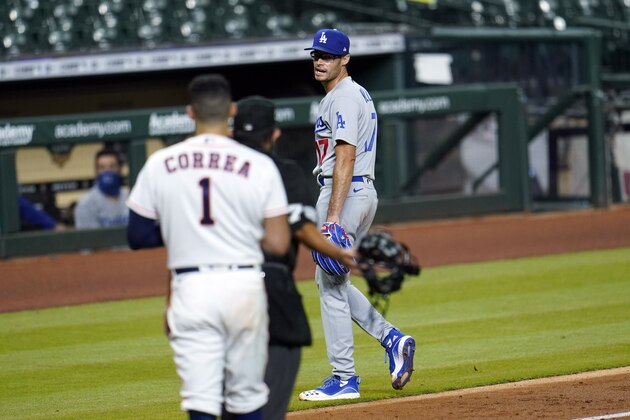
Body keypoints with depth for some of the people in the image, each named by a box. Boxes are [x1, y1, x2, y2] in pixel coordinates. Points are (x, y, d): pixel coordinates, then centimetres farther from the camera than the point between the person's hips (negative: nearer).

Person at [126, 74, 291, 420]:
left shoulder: (158, 165, 1)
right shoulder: (260, 166, -3)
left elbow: (137, 236, 5)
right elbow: (278, 244, -4)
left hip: (190, 287, 0)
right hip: (244, 286, 0)